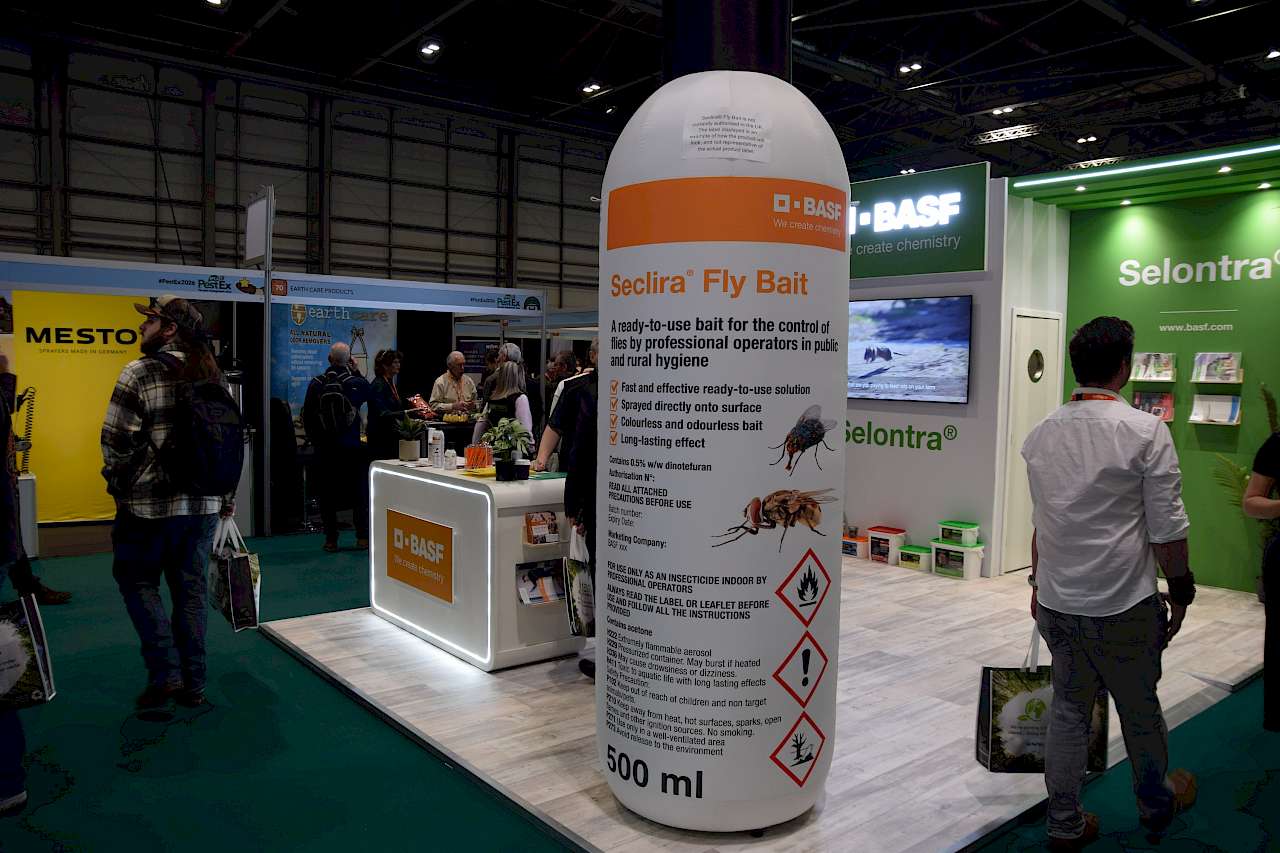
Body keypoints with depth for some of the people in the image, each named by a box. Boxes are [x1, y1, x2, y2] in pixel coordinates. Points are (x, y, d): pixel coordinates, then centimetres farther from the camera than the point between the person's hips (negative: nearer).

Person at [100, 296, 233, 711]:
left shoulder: (139, 373, -11)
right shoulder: (213, 376, 7)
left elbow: (117, 441, -14)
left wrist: (119, 484, 3)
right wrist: (224, 495, 17)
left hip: (149, 504, -5)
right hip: (204, 505, 5)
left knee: (138, 581, 13)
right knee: (191, 590, 11)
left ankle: (165, 672, 5)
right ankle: (193, 685, 17)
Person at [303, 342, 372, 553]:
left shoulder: (317, 384, -4)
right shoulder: (358, 383, -9)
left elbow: (307, 415, 2)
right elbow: (370, 396, 13)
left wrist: (315, 439, 15)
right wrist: (357, 372, 12)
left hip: (325, 449, 1)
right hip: (353, 448, -1)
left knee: (327, 493, 9)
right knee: (359, 492, 10)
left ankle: (331, 540, 11)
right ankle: (362, 537, 13)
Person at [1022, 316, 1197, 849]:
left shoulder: (1042, 434, 2)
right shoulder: (1145, 431, -13)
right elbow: (1167, 528, -10)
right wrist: (1180, 592, 3)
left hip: (1056, 603, 4)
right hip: (1122, 605, -4)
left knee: (1068, 709, 15)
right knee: (1140, 710, 17)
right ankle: (1157, 805, 41)